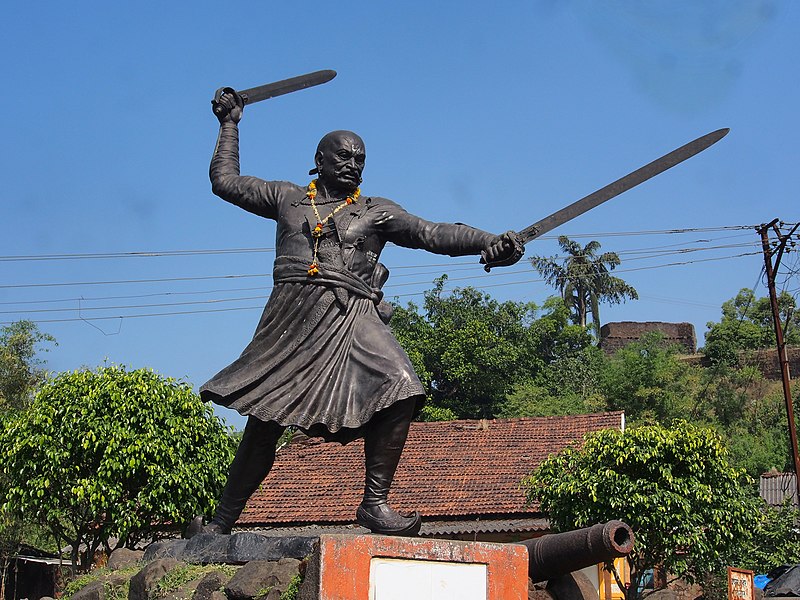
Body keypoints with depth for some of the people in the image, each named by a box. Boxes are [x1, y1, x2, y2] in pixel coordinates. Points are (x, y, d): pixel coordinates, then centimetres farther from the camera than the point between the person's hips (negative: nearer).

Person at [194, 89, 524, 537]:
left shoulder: (377, 211, 17)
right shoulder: (287, 198, 20)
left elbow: (434, 234, 6)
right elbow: (226, 182, 28)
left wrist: (490, 242, -8)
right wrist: (230, 125, 33)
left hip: (352, 316, 0)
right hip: (293, 315, 0)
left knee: (400, 390, -25)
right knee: (265, 421, -2)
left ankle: (375, 503, -19)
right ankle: (222, 523, 9)